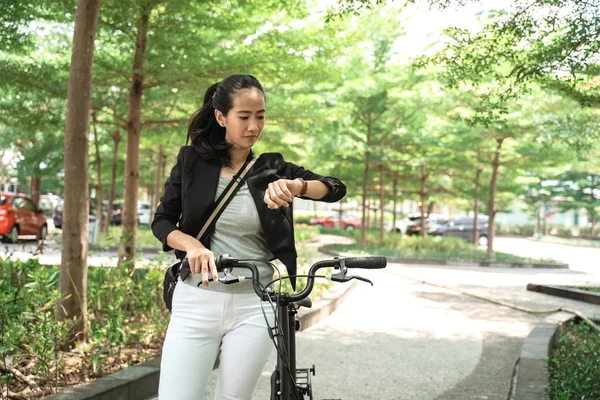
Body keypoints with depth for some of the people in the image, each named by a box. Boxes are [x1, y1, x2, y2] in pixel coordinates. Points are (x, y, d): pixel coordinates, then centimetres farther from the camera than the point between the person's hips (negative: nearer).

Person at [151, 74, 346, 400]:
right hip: (197, 300, 0)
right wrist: (191, 244, -17)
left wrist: (295, 186, -26)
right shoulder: (192, 161, 2)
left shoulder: (272, 169, 4)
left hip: (254, 306, 1)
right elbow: (161, 222, 5)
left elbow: (336, 189, -5)